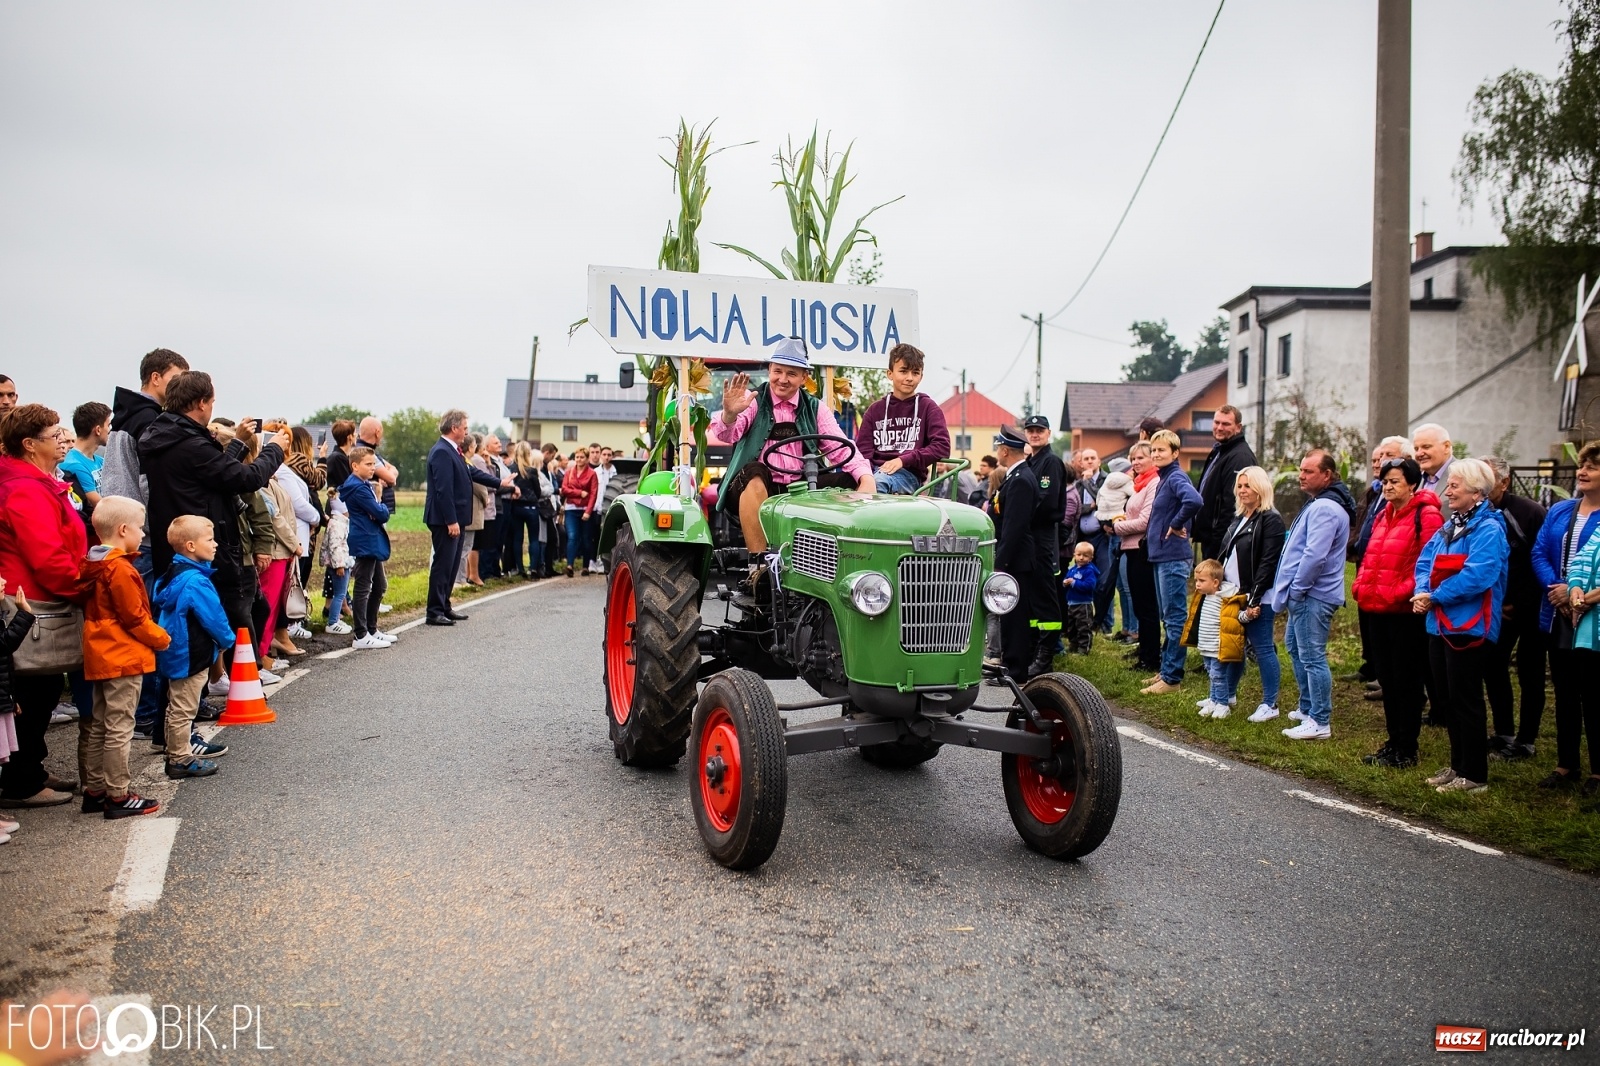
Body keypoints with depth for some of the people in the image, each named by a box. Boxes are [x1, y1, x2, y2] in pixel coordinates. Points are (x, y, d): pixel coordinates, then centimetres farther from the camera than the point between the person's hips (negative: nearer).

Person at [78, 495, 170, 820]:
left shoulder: (92, 566, 9)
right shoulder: (120, 569, -18)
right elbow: (134, 618, -17)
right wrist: (162, 638, -2)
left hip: (100, 657, 9)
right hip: (123, 658, -9)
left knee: (99, 727, 15)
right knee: (119, 729, -4)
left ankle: (94, 790, 23)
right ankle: (118, 797, 2)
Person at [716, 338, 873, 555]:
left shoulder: (815, 409, 12)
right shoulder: (753, 401, 2)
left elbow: (842, 449, 1)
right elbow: (727, 435, -15)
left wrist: (867, 479, -19)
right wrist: (730, 414, -40)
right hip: (753, 488, -3)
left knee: (850, 483, -17)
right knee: (755, 472, -35)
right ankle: (758, 565, -34)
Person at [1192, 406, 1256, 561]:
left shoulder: (1240, 456, -16)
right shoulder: (1217, 452, 17)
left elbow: (1232, 503, -22)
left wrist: (1219, 540, -22)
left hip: (1223, 542, -10)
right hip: (1209, 537, 10)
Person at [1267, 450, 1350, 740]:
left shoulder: (1324, 508, -18)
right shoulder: (1317, 504, 18)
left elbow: (1314, 555, -26)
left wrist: (1296, 589, -17)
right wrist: (1293, 590, 18)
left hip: (1313, 596, -12)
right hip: (1305, 595, 12)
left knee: (1312, 657, -8)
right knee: (1296, 647, 22)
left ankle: (1320, 722, -3)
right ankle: (1308, 708, 34)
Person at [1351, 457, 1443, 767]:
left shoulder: (1426, 515, -10)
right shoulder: (1383, 516, 16)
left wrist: (1403, 591, -21)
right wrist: (1361, 585, 8)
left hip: (1405, 611, -8)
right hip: (1376, 610, 8)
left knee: (1406, 680, 2)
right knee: (1386, 678, 14)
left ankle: (1407, 750, 11)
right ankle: (1393, 741, 26)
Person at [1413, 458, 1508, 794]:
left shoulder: (1488, 529, -13)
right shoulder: (1450, 526, 14)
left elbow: (1477, 576, -23)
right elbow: (1425, 561, 13)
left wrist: (1435, 596, -15)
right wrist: (1423, 590, -6)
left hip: (1469, 627, -9)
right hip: (1441, 624, 9)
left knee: (1466, 701, -2)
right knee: (1450, 699, 15)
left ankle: (1474, 775, 7)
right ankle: (1457, 766, 25)